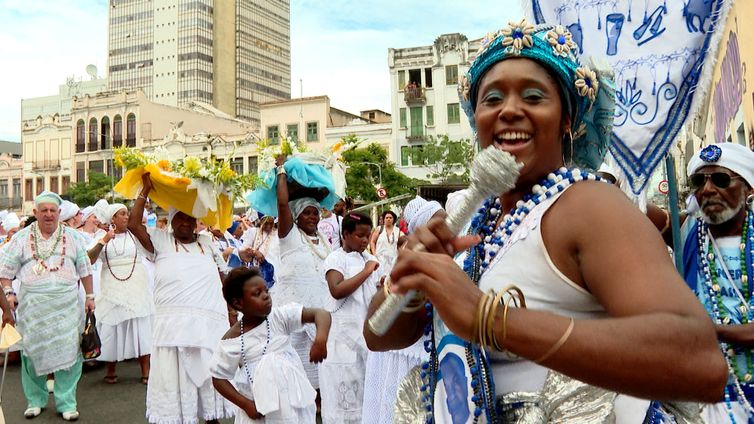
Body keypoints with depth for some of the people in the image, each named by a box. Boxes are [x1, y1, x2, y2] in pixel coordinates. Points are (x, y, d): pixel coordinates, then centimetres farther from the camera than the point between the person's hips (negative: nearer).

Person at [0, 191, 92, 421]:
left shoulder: (72, 236, 8)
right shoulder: (22, 238, 5)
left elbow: (84, 269, 11)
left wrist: (90, 296, 10)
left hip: (67, 304, 0)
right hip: (33, 305, 0)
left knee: (68, 351, -2)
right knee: (33, 350, 6)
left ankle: (66, 402, 8)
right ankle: (35, 400, 23)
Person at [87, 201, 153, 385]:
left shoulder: (135, 233, 5)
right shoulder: (101, 236, 4)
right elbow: (89, 259, -6)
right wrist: (103, 241, -20)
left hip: (136, 288, 0)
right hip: (112, 289, 0)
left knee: (141, 328, 0)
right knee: (112, 328, 7)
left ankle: (145, 372, 5)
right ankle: (110, 371, 22)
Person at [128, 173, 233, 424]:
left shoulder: (208, 243, 18)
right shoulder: (161, 241, 10)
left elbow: (222, 278, 17)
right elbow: (134, 224, -3)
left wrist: (231, 309, 9)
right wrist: (145, 191, 1)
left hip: (210, 323, 2)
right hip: (173, 324, -2)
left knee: (210, 376, 8)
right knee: (175, 378, 0)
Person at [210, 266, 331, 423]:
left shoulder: (280, 316, -9)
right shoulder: (232, 340, -10)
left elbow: (321, 313, -17)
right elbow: (218, 378, -1)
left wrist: (320, 339, -37)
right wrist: (246, 404, -9)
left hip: (293, 401, 1)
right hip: (258, 408, -1)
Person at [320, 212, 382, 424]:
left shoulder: (369, 259, 13)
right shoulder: (335, 258, -5)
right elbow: (337, 291, -22)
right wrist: (366, 271, -16)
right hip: (345, 332, -6)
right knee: (345, 389, 0)